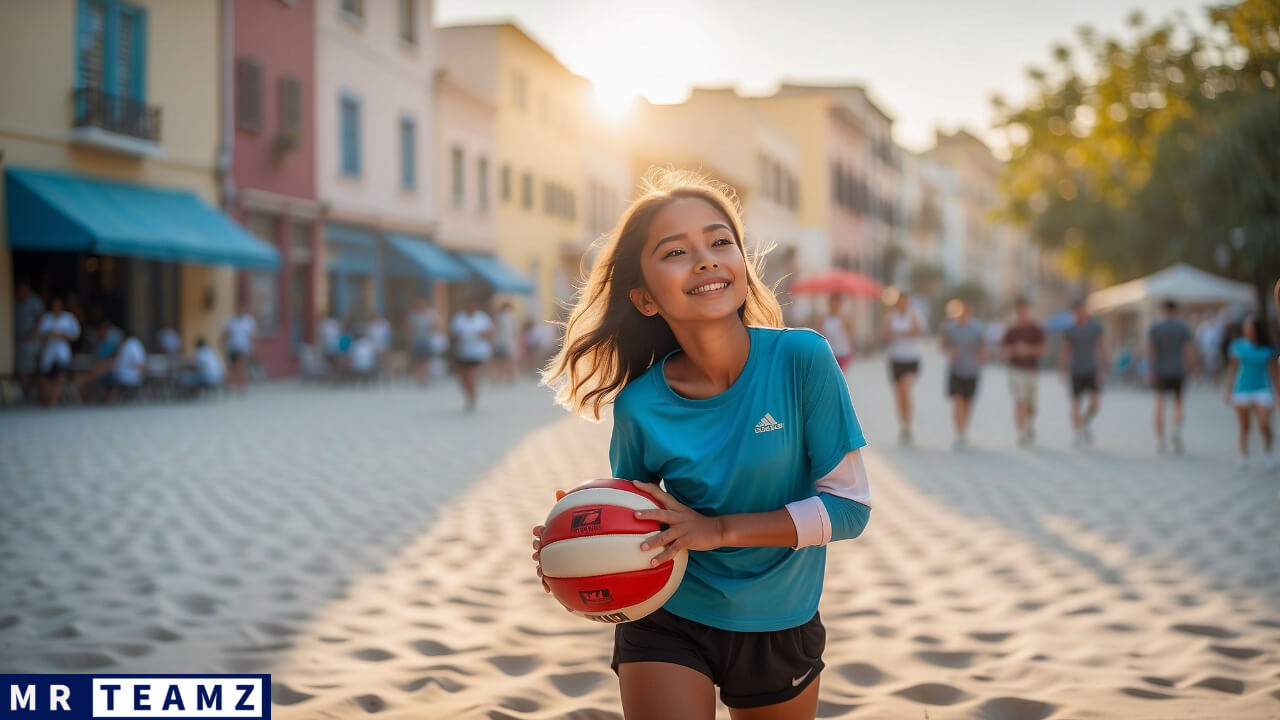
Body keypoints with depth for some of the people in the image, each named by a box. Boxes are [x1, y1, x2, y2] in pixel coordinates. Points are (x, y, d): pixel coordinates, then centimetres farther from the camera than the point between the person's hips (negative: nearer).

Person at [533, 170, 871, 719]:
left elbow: (849, 505, -17)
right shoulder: (639, 406, -15)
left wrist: (719, 530, -24)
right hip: (666, 624, -1)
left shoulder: (803, 360, -19)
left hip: (781, 630, 1)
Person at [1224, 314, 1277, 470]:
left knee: (1264, 425, -13)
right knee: (1244, 428, 4)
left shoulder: (1267, 348, 3)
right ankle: (1244, 458, 13)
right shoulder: (1238, 345, 2)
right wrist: (1228, 392, 3)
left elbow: (1272, 370, 9)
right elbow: (1232, 369, 6)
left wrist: (1276, 392, 9)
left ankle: (1267, 452, 10)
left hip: (1262, 390, 0)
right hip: (1242, 391, 0)